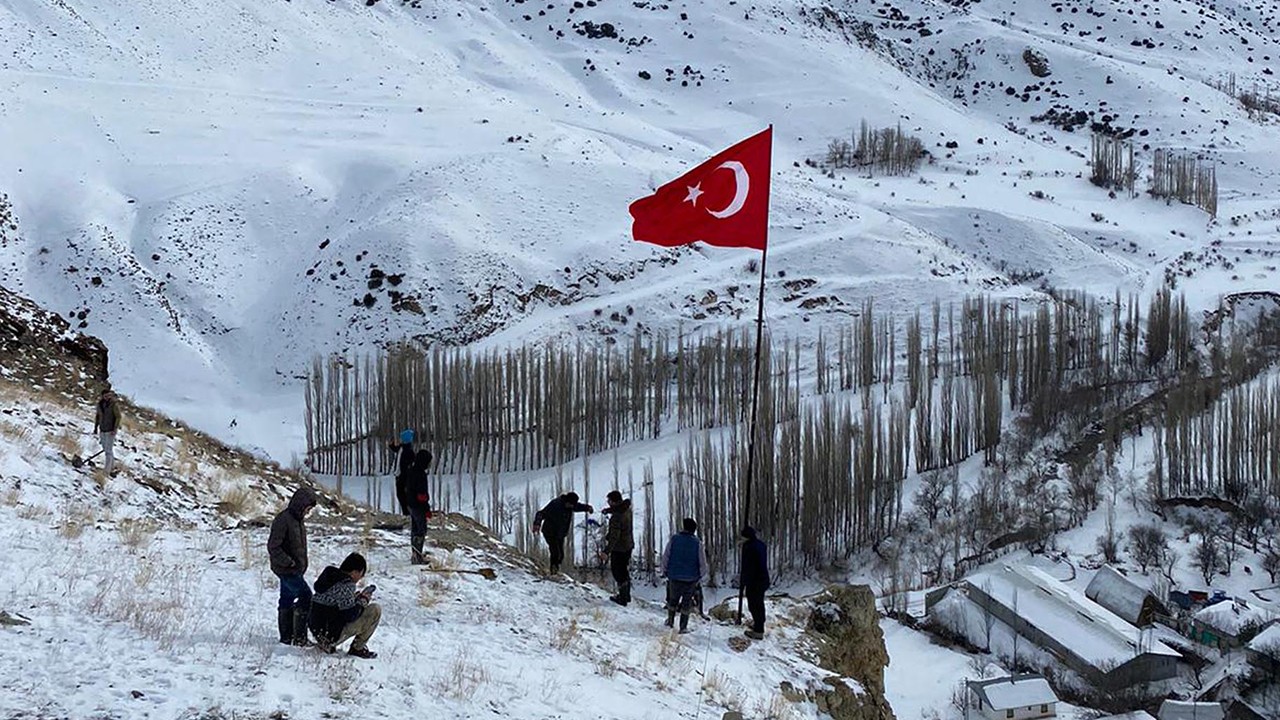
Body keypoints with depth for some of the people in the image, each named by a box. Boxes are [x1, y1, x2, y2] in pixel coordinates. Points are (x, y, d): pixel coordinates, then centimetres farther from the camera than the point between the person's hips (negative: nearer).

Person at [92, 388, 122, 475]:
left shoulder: (114, 405, -15)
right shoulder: (100, 404, 1)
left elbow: (118, 417, -13)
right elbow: (97, 416, 14)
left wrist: (115, 429, -18)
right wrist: (95, 427, 12)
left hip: (110, 431, -6)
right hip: (102, 430, 6)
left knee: (108, 451, -7)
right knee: (106, 449, 16)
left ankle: (107, 471, -6)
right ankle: (112, 467, 31)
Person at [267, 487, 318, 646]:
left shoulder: (298, 520, 13)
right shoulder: (283, 520, -17)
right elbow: (273, 546, -19)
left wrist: (301, 565, 18)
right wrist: (288, 562, -21)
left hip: (295, 570, 10)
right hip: (287, 570, -10)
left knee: (287, 601, 13)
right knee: (306, 598, -12)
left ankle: (286, 637, 18)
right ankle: (299, 637, -11)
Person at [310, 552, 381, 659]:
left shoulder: (327, 578, 9)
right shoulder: (347, 585, -16)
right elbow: (350, 616, -17)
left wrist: (355, 598, 15)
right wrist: (362, 601, -1)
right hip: (332, 636, -9)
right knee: (375, 610, -3)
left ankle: (327, 645, 21)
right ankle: (358, 648, 6)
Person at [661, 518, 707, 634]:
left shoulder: (674, 539, -8)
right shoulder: (697, 543, -11)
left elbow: (665, 557, -4)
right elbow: (703, 563, -8)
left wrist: (665, 571, 11)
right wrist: (699, 577, 7)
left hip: (674, 576, 1)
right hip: (691, 578, -1)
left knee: (673, 599, 22)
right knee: (686, 602, 10)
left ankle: (670, 621, 35)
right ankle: (683, 627, 13)